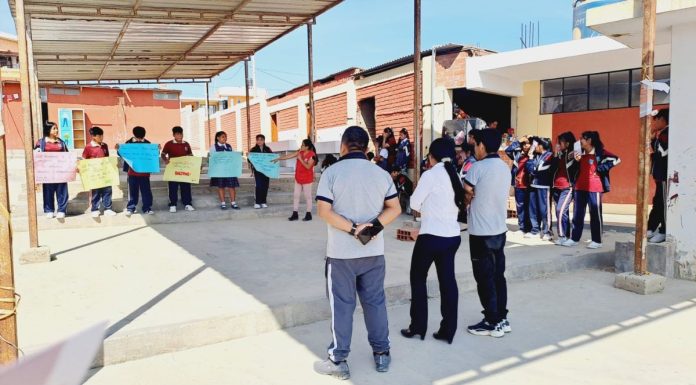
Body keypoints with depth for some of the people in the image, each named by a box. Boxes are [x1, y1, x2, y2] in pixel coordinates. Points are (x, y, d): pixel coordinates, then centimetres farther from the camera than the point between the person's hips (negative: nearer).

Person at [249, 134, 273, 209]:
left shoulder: (268, 149, 9)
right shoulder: (253, 149, 1)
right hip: (257, 170, -3)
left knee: (265, 186, 5)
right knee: (258, 185, -9)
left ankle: (263, 202, 15)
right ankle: (257, 202, -2)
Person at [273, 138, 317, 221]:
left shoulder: (312, 155, -15)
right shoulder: (300, 152, 4)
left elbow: (308, 166, -22)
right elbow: (288, 156, 7)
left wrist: (300, 159, -20)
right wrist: (278, 159, 7)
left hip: (307, 179, -7)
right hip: (298, 178, 7)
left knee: (307, 196, 2)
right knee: (296, 196, 8)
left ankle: (308, 214, 11)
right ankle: (295, 214, 14)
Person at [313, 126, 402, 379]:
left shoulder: (332, 172, -9)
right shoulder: (381, 173, 2)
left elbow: (324, 211, -16)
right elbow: (395, 209, -1)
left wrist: (353, 230, -16)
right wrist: (372, 226, -13)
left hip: (341, 253, -3)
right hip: (374, 252, 3)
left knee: (342, 305, 7)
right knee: (375, 301, 15)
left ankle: (338, 361, 16)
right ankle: (381, 354, 27)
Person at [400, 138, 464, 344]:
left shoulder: (430, 175, -11)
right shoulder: (455, 175, 8)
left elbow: (414, 203, -6)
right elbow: (460, 204, 11)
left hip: (431, 236, -6)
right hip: (453, 236, 6)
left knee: (418, 278, 10)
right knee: (448, 281, 11)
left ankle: (418, 327, 17)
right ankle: (448, 330, 17)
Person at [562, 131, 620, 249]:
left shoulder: (600, 152, -7)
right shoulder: (581, 153, 14)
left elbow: (616, 159, -16)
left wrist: (600, 169, -14)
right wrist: (576, 161, 1)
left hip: (594, 188, -7)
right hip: (580, 187, 7)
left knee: (595, 214, 1)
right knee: (577, 214, 8)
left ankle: (597, 241, 8)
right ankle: (574, 238, 14)